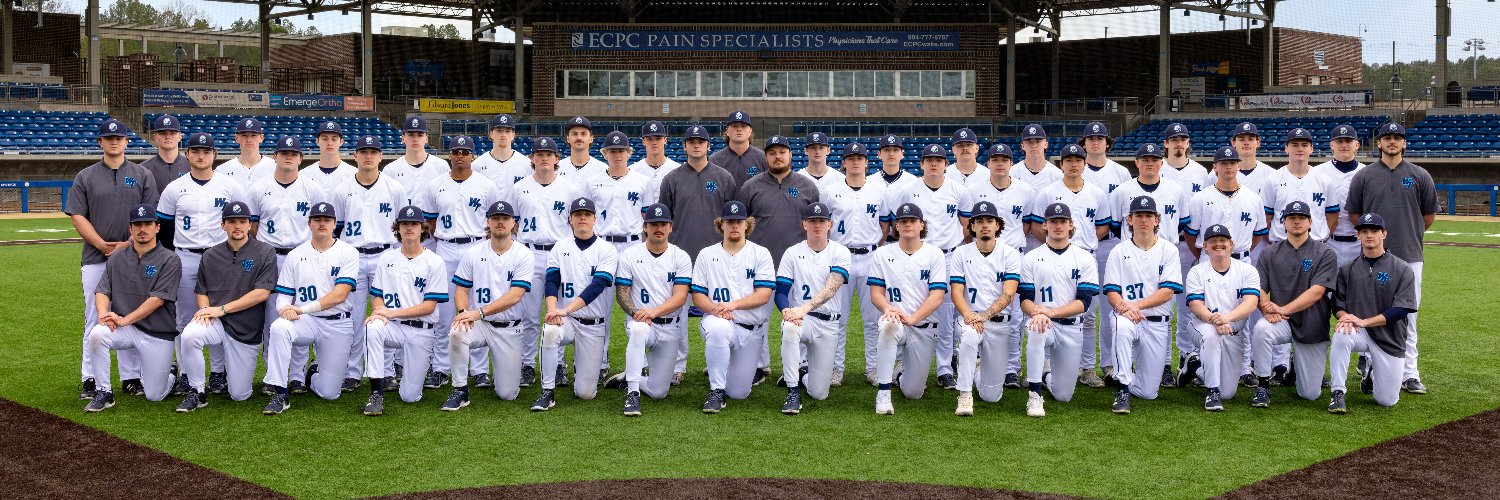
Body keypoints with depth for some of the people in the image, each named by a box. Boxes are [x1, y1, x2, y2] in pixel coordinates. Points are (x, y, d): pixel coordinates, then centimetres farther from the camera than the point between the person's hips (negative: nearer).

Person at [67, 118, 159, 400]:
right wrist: (102, 245, -11)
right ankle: (91, 380, 8)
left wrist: (127, 244, -12)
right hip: (95, 259, 0)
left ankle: (131, 378, 11)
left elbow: (150, 217, 0)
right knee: (94, 320, 2)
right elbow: (77, 216, 1)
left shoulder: (143, 176, 7)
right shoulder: (85, 177, 7)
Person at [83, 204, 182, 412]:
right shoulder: (117, 258, 8)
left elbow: (157, 299, -15)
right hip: (126, 330, 4)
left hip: (158, 334, -3)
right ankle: (103, 393, -14)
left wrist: (125, 320, -20)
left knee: (154, 396, -3)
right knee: (96, 334, -30)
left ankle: (171, 372, 33)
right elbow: (102, 291, 4)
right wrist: (103, 313, -17)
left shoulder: (169, 260, -7)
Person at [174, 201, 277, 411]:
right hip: (215, 323, 2)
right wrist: (205, 309, -9)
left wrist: (222, 309, -16)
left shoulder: (265, 252, -3)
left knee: (239, 395, 0)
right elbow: (201, 291, 16)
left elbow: (262, 293, -12)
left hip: (247, 331, -2)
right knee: (189, 335, -34)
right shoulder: (211, 255, 9)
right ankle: (197, 392, -14)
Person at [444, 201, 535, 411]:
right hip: (478, 323, 1)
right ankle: (460, 391, -17)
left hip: (509, 328, -1)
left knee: (507, 394, -4)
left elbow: (515, 296, -15)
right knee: (456, 333, -35)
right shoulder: (473, 254, 4)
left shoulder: (524, 255, -5)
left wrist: (479, 312, -26)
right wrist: (463, 312, -21)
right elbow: (461, 289, 2)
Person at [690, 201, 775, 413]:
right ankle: (716, 392, -24)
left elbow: (764, 294, -7)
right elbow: (698, 294, 3)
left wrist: (732, 305, -21)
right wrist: (715, 308, -19)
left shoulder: (761, 254, 4)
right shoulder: (706, 255, 8)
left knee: (739, 393, -1)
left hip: (751, 329, 1)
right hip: (718, 322, -1)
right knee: (717, 328, -40)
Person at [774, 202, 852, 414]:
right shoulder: (792, 253, 2)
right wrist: (786, 310, -28)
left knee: (819, 393, -2)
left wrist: (805, 308, -34)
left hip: (828, 324, 0)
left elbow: (831, 288, -18)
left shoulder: (840, 252, -2)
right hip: (799, 317, 0)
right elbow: (781, 292, -3)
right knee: (789, 328, -40)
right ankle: (793, 392, -23)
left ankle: (802, 371, 36)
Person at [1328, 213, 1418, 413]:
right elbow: (1337, 303, 4)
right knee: (1341, 334, -37)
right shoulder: (1348, 269, 5)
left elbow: (1401, 309, -13)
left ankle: (1372, 373, 33)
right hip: (1360, 335, 1)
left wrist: (1364, 321, -22)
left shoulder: (1402, 269, -4)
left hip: (1390, 339, -1)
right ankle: (1338, 394, -24)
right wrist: (1344, 316, -21)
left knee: (1387, 400, -3)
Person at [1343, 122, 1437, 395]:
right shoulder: (1364, 176, 5)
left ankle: (1409, 373, 8)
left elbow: (1429, 215, 14)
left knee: (1408, 316, 2)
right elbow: (1354, 214, 11)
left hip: (1409, 257, 0)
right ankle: (1370, 368, 12)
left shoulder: (1420, 176, 6)